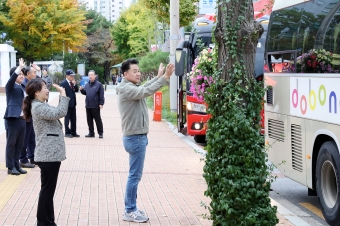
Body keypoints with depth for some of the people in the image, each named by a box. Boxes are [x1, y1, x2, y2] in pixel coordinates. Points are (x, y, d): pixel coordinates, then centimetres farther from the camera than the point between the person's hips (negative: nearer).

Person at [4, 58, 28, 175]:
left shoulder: (23, 87, 17)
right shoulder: (10, 86, -4)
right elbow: (12, 78, -25)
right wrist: (20, 67, -33)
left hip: (22, 118, 7)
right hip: (12, 118, -7)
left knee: (19, 144, 10)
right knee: (11, 144, 0)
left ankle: (16, 165, 18)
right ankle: (11, 167, 6)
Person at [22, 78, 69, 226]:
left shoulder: (41, 106, 16)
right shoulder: (38, 107, -16)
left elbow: (57, 113, 19)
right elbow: (60, 112, -25)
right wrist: (63, 94, -18)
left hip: (51, 154, 10)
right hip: (48, 155, -10)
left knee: (48, 190, 15)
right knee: (47, 190, -3)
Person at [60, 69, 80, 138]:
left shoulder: (73, 83, 10)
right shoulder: (63, 83, -12)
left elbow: (77, 90, 7)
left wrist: (75, 84, -9)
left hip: (73, 104, 7)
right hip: (67, 104, -7)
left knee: (73, 119, 11)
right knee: (67, 119, 1)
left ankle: (73, 132, 18)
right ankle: (67, 132, 8)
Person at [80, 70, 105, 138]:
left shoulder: (99, 84, -7)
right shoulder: (87, 85, 11)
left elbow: (101, 95, -9)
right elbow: (85, 93, 19)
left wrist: (101, 104, -13)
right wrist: (82, 90, -1)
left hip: (95, 106, -6)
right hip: (88, 106, 6)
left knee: (98, 120, 1)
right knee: (89, 120, 11)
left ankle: (100, 133, 8)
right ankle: (91, 133, 19)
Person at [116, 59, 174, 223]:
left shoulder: (132, 88, 12)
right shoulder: (126, 89, -18)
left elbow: (145, 88, 24)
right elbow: (147, 91, -29)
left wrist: (159, 77, 16)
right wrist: (165, 77, -31)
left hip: (138, 137, 10)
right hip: (135, 138, -10)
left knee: (135, 176, 14)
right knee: (135, 176, -5)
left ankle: (132, 209, 21)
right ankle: (129, 212, 2)